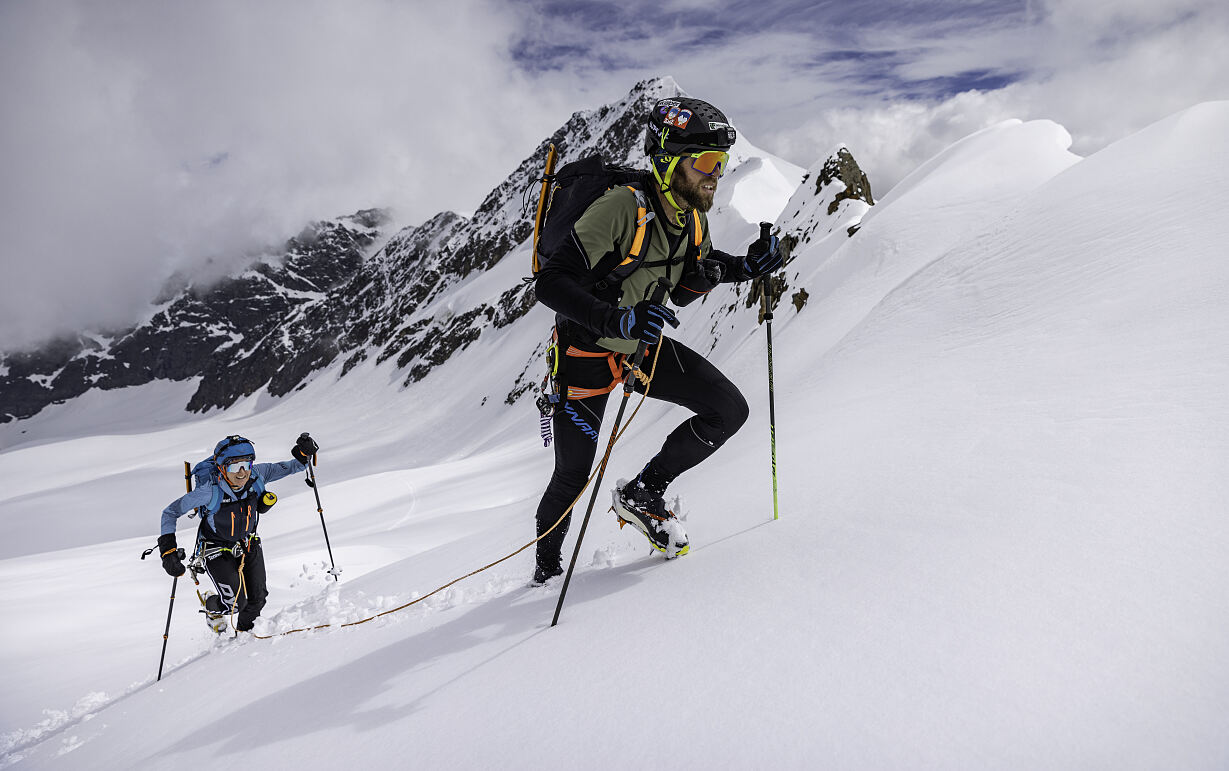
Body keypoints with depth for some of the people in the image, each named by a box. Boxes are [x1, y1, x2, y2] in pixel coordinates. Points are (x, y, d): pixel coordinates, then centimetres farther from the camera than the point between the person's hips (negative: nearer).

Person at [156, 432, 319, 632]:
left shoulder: (256, 475, -22)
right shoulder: (210, 491, -31)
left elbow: (288, 468, -6)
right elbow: (170, 512, -20)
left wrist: (303, 454, -27)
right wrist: (168, 549, -27)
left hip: (249, 545, 4)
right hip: (218, 551, -4)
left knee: (258, 599, 5)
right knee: (236, 604, -11)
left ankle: (244, 629, 40)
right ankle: (212, 606, 27)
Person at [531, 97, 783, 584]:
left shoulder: (694, 221, -5)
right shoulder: (621, 209, -29)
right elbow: (549, 283, -32)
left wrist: (743, 268, -5)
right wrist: (617, 320, -46)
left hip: (645, 346, 6)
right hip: (588, 352, -6)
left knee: (729, 410, -7)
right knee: (573, 477, 4)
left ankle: (642, 493, 10)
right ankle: (547, 566, 34)